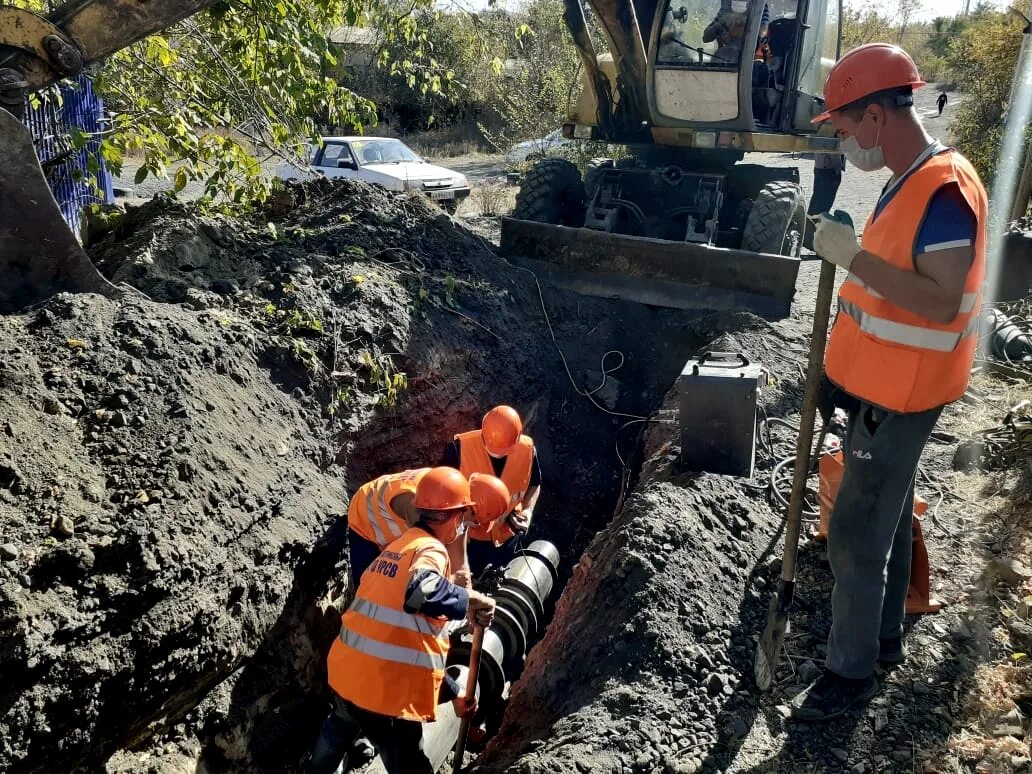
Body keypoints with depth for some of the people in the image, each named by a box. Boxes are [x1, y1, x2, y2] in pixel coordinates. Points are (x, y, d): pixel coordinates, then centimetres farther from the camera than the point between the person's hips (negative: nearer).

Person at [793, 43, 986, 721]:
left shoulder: (945, 189, -21)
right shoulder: (911, 181, 10)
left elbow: (941, 302, -28)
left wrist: (855, 257, -27)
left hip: (899, 397, -10)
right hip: (879, 386, 10)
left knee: (855, 536, -1)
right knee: (885, 520, 20)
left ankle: (851, 672, 14)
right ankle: (884, 637, 36)